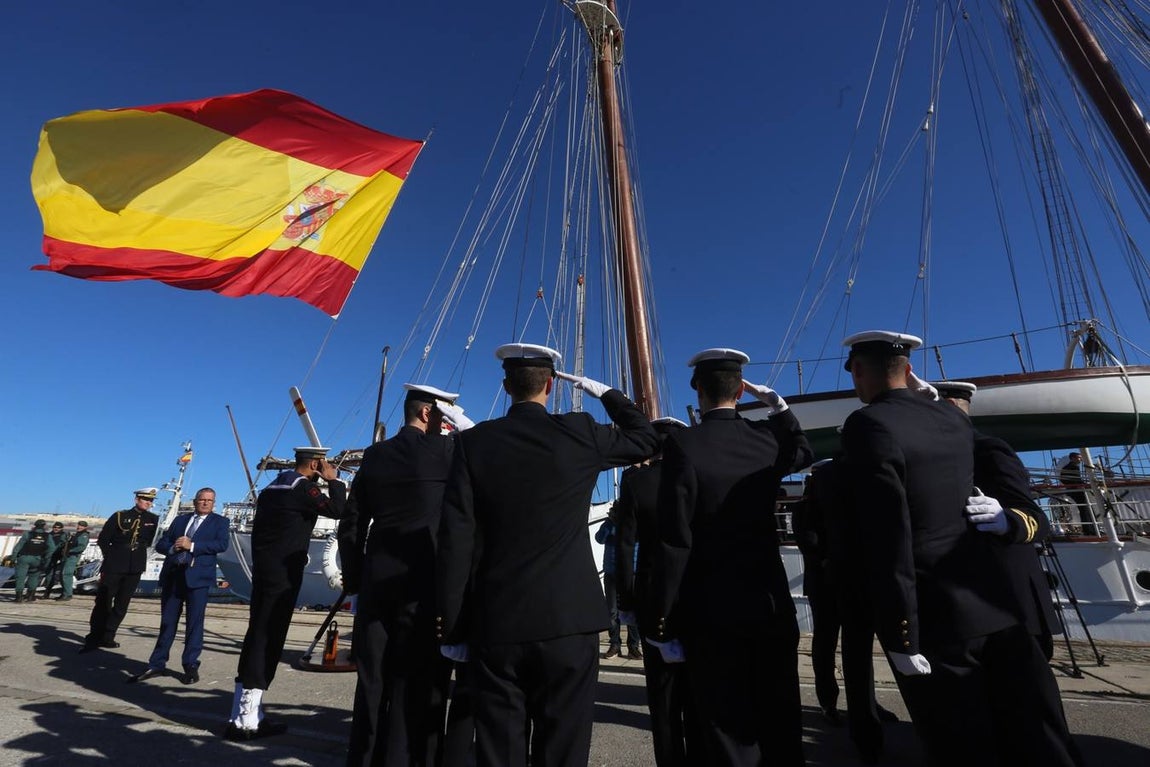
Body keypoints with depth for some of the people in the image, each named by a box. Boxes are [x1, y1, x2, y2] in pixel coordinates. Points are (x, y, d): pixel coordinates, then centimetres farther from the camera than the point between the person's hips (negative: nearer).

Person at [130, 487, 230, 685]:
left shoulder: (219, 522, 5)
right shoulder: (180, 520, 18)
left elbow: (222, 544, -10)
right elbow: (160, 544, 14)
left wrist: (192, 546, -16)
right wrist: (173, 547, -8)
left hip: (197, 577, -4)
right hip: (172, 575, 4)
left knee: (194, 623, 0)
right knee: (167, 622, 11)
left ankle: (191, 666, 9)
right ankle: (156, 665, 22)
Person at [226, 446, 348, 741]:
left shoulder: (272, 487, 16)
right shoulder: (303, 486, -14)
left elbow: (260, 531, 21)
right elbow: (337, 510, -19)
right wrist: (335, 480, -8)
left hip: (264, 570, 10)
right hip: (283, 573, -10)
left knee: (258, 635, 12)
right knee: (267, 639, -6)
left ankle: (247, 715, 20)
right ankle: (244, 720, -1)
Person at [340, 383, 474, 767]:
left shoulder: (374, 456, 7)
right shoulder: (445, 450, -9)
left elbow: (351, 526, 8)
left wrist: (355, 580, 14)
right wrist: (463, 425, 5)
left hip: (377, 582, 5)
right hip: (426, 583, -5)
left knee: (372, 680, 15)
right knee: (419, 683, 5)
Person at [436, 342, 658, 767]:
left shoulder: (474, 442, -2)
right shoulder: (578, 432, -5)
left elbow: (455, 537, -4)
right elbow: (645, 439, 12)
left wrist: (448, 617, 4)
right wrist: (605, 392, 20)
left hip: (496, 622, 2)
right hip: (568, 620, -1)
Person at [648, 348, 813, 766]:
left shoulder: (683, 443, -15)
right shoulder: (768, 436, 0)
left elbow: (675, 540, -18)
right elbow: (803, 453, 27)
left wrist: (661, 618, -11)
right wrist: (778, 404, 18)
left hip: (712, 609, -4)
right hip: (771, 601, 5)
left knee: (730, 729, 8)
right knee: (780, 721, 18)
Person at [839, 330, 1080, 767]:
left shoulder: (867, 424, -16)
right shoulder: (955, 419, 8)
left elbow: (888, 536, -21)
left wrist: (900, 636, -15)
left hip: (935, 619, -7)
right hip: (994, 602, 7)